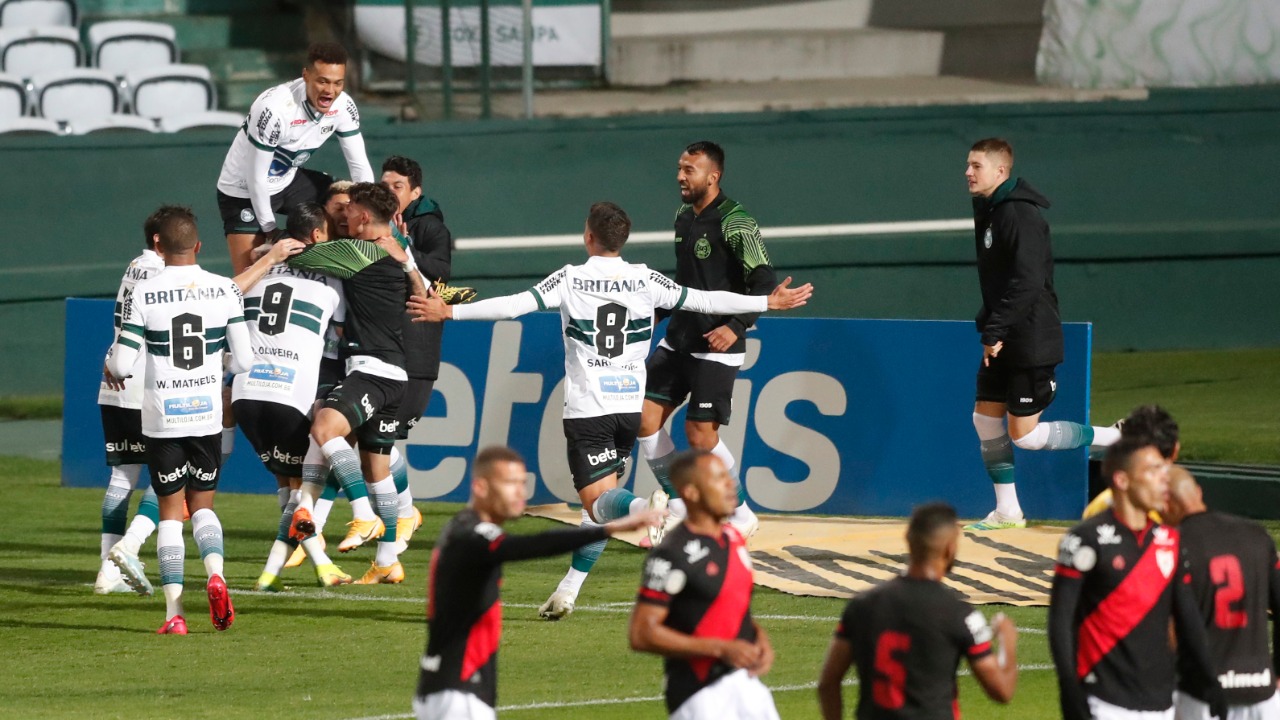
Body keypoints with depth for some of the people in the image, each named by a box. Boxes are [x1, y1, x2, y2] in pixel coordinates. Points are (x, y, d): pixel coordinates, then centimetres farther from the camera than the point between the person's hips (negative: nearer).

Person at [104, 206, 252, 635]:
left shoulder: (143, 294, -8)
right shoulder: (224, 291, -3)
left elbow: (122, 364, -8)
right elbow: (243, 360, 0)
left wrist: (112, 369, 16)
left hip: (162, 418, -1)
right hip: (207, 413, 1)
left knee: (170, 510, 8)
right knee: (202, 504, 15)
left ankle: (174, 611, 2)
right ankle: (215, 572, -13)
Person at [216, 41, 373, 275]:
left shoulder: (343, 106, -17)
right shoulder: (274, 109, -35)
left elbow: (359, 165, -7)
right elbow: (256, 177, -26)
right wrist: (270, 230, -18)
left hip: (288, 181, 7)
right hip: (244, 192, -7)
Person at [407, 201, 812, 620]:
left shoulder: (571, 280, -5)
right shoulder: (645, 281, 2)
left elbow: (515, 305, -11)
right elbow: (703, 301, 5)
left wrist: (450, 313, -4)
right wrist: (769, 302, 15)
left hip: (586, 409, -4)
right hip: (630, 407, 4)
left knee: (598, 501, -9)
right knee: (600, 498, 18)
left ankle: (646, 507, -44)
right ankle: (569, 590, 17)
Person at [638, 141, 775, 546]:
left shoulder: (735, 223, -15)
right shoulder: (683, 216, 10)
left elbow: (765, 283, -19)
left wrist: (736, 326, -27)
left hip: (716, 346, -8)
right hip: (678, 340, 8)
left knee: (700, 432, -9)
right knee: (644, 417, 0)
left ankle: (741, 514, 10)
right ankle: (677, 507, 13)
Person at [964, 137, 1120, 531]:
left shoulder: (1019, 215, -20)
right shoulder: (989, 210, 11)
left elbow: (1027, 283, -27)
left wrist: (995, 330, -24)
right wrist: (988, 327, 11)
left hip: (1031, 341, -10)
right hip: (1004, 338, 10)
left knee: (1024, 434, -6)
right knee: (986, 418, 10)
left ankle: (1115, 439, 6)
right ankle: (1007, 511, 18)